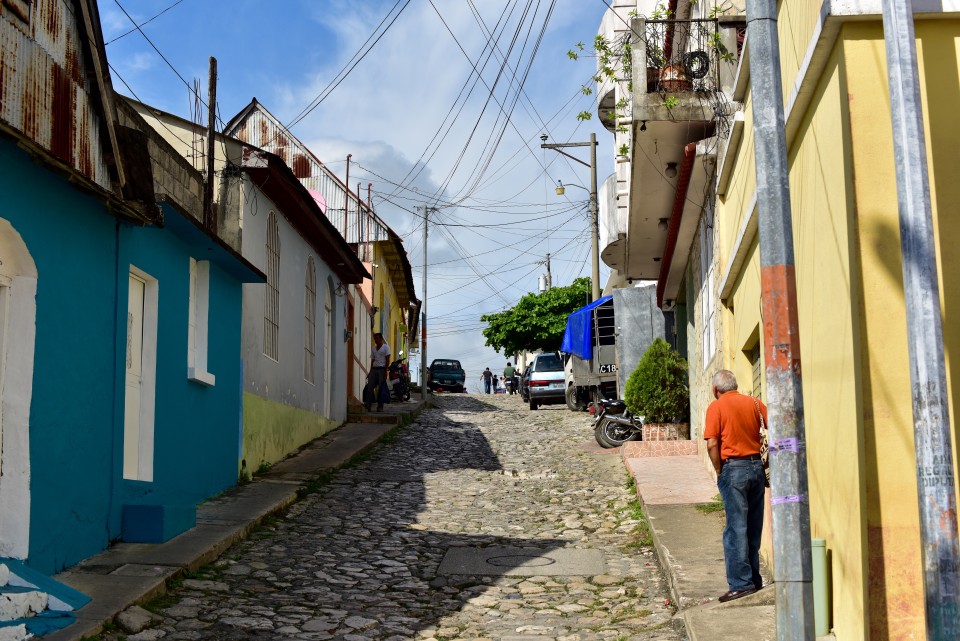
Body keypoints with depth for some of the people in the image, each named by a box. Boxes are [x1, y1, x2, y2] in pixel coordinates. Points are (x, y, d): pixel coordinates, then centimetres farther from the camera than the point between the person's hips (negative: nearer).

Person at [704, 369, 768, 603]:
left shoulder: (716, 406, -5)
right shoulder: (754, 402, 8)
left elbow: (712, 444, -12)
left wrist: (719, 472, -1)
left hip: (733, 468, -5)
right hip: (756, 466, 5)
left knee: (736, 528, -3)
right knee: (754, 528, 13)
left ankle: (741, 584, -3)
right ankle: (754, 579, 19)